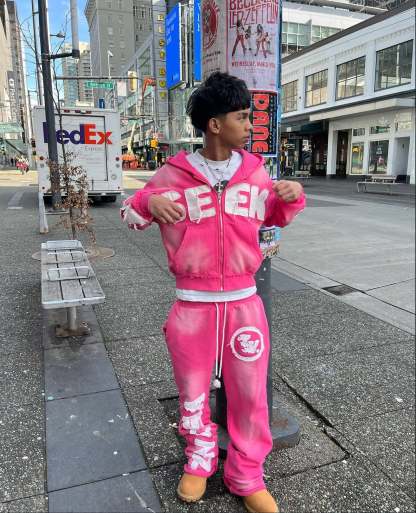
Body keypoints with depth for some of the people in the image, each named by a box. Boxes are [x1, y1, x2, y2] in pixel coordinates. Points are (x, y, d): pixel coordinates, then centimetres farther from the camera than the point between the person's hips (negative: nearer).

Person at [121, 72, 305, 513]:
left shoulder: (255, 171, 3)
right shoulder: (174, 174, -4)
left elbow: (274, 215, 19)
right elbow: (130, 215, 6)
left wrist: (292, 196, -3)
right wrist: (148, 201, -17)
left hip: (244, 301, 2)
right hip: (193, 305, -1)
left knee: (249, 393, 10)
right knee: (192, 390, 15)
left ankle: (246, 476, 34)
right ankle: (200, 459, 44)